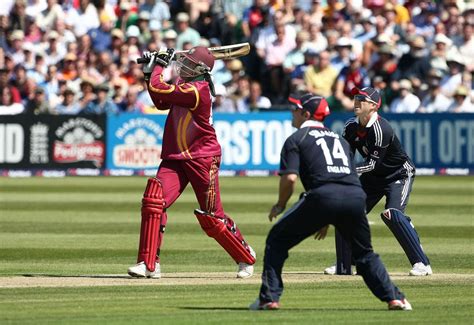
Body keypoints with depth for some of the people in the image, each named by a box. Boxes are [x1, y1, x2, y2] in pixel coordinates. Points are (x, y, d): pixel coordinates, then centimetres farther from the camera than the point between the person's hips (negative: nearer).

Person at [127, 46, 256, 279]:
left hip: (202, 159, -8)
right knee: (153, 199, -13)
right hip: (175, 157, 8)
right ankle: (149, 264, -13)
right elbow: (162, 103, 18)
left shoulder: (197, 90, -20)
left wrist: (159, 64, -5)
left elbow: (158, 90, -22)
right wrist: (150, 72, 9)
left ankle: (246, 258, 24)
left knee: (211, 218, 1)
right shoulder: (185, 85, 8)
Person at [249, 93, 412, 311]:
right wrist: (328, 220, 36)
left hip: (323, 196, -5)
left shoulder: (296, 139, 13)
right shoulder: (340, 139, 32)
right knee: (364, 253, 24)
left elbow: (290, 178, -1)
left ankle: (269, 298, 1)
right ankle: (394, 298, 11)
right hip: (357, 195, 5)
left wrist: (280, 205, 16)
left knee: (277, 240, 11)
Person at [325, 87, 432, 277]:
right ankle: (343, 266, 15)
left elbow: (373, 163, -28)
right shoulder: (351, 127, -5)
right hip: (373, 176, 8)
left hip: (399, 174, -8)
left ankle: (422, 263, -25)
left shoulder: (381, 129, -29)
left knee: (392, 214, -28)